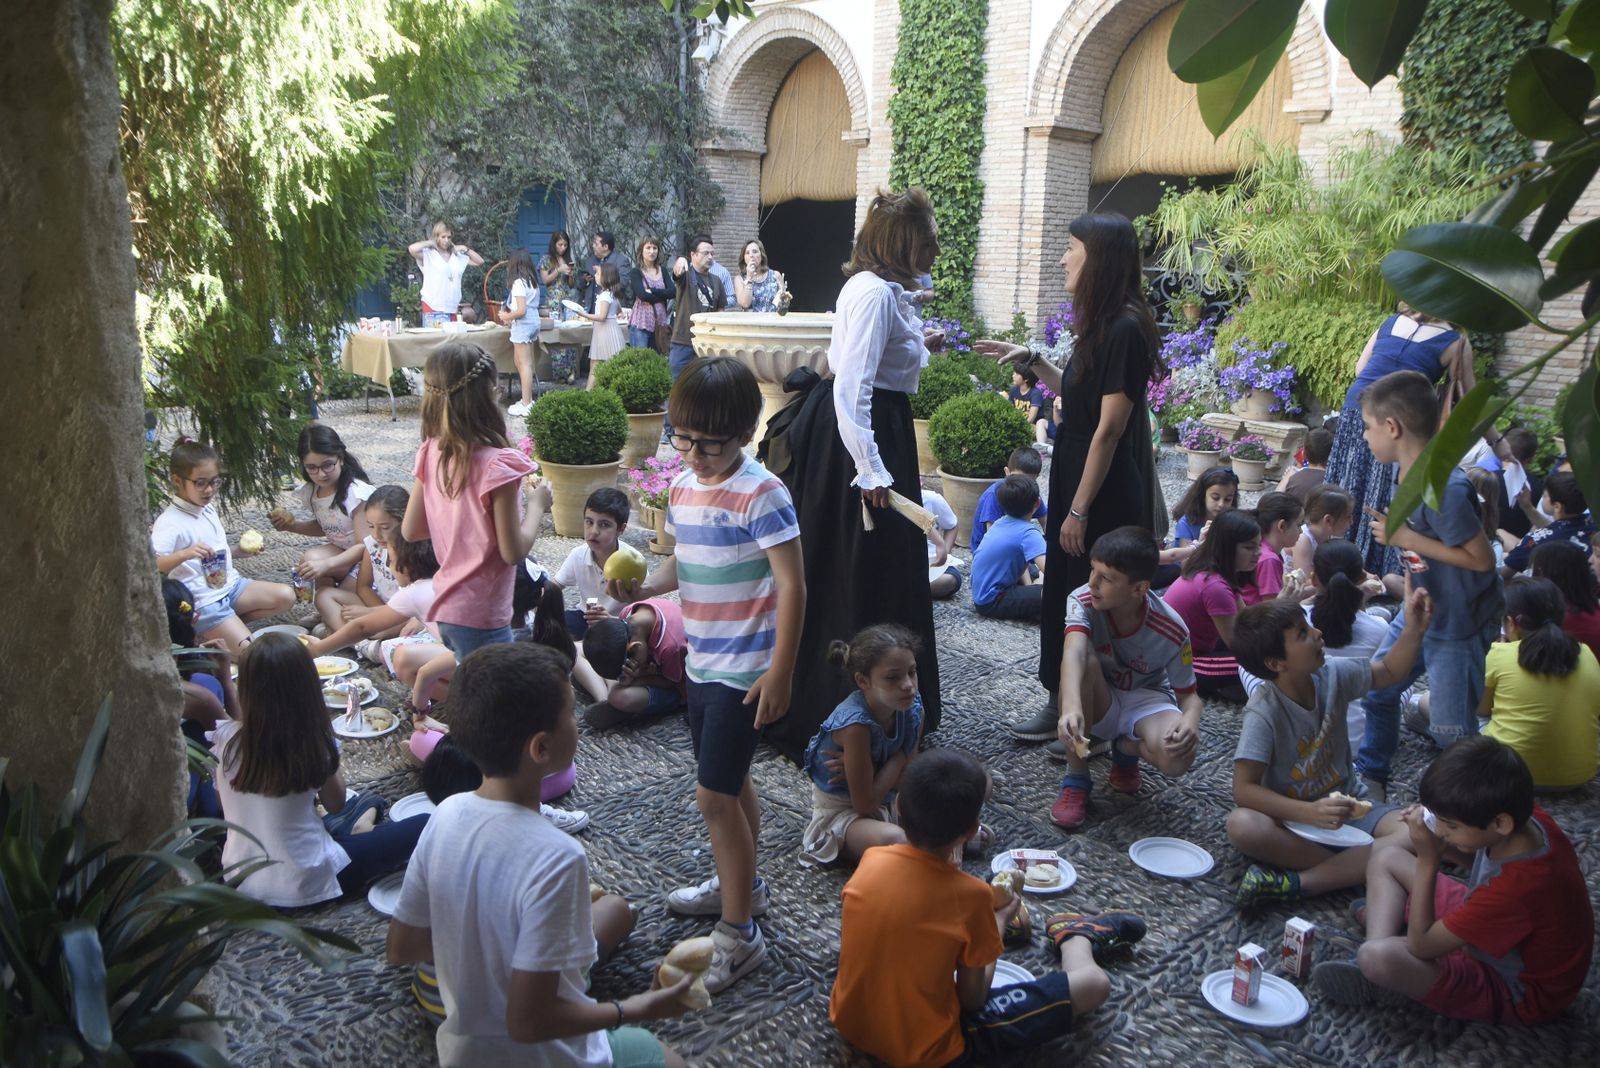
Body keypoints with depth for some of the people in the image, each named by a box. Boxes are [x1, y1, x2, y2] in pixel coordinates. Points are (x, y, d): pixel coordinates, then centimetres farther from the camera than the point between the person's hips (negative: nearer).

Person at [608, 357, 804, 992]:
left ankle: (738, 935, 7)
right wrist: (642, 588, -3)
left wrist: (779, 674, -20)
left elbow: (791, 585, -19)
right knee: (729, 782, 22)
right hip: (701, 661, 8)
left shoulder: (760, 494, -19)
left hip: (744, 668, -8)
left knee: (714, 795, -7)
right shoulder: (683, 488, 5)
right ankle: (740, 884, 43)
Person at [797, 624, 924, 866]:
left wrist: (861, 771, -21)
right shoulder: (856, 723, -31)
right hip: (839, 812, -6)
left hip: (887, 802, 6)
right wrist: (898, 760, -16)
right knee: (894, 839, -38)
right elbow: (865, 804, -25)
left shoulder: (912, 709, -12)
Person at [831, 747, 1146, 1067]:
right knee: (1094, 983, -2)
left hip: (849, 1023, 6)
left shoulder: (871, 860, -11)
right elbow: (972, 1001, -10)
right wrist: (998, 923, 3)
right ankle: (1076, 935, 30)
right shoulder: (970, 895, -24)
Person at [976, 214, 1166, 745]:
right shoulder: (1099, 323, 9)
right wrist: (1032, 361, 10)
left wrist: (1079, 509, -19)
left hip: (1107, 493, -9)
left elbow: (1110, 427, -21)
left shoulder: (1125, 328, -19)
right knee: (1064, 589, 15)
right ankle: (1064, 698, 30)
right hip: (1075, 477, 9)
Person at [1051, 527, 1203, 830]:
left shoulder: (1171, 630, -22)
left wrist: (1191, 721, -37)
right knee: (1086, 660, -35)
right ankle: (1076, 780, -19)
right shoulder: (1083, 601, -25)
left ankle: (1127, 749, 6)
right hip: (1098, 704, 1)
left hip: (1146, 701, -1)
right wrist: (1071, 708, -64)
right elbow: (1073, 653, -44)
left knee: (1179, 757, -34)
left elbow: (1188, 693, -12)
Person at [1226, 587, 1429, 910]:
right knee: (1242, 825, -37)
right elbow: (1244, 789, -26)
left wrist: (1414, 630, -5)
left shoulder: (1333, 674, -8)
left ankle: (1293, 883, -25)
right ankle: (1356, 867, -22)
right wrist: (1310, 813, -38)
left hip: (1347, 806, 5)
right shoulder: (1264, 713, -23)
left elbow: (1389, 671, 12)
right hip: (1292, 818, -5)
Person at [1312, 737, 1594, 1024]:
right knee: (1386, 857, 10)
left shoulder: (1517, 887, -39)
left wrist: (1428, 860, -28)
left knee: (1379, 958, -35)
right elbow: (1483, 861, 10)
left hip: (1519, 994, -9)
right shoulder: (1530, 818, -17)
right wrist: (1444, 846, -11)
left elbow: (1420, 945, -27)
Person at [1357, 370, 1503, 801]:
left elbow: (1481, 557, -26)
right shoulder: (1412, 476, -1)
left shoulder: (1443, 489, -29)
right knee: (1378, 689, 18)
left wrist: (1406, 539, -24)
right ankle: (1371, 776, 35)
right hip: (1421, 609, 9)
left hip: (1458, 623, -9)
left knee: (1451, 730, 3)